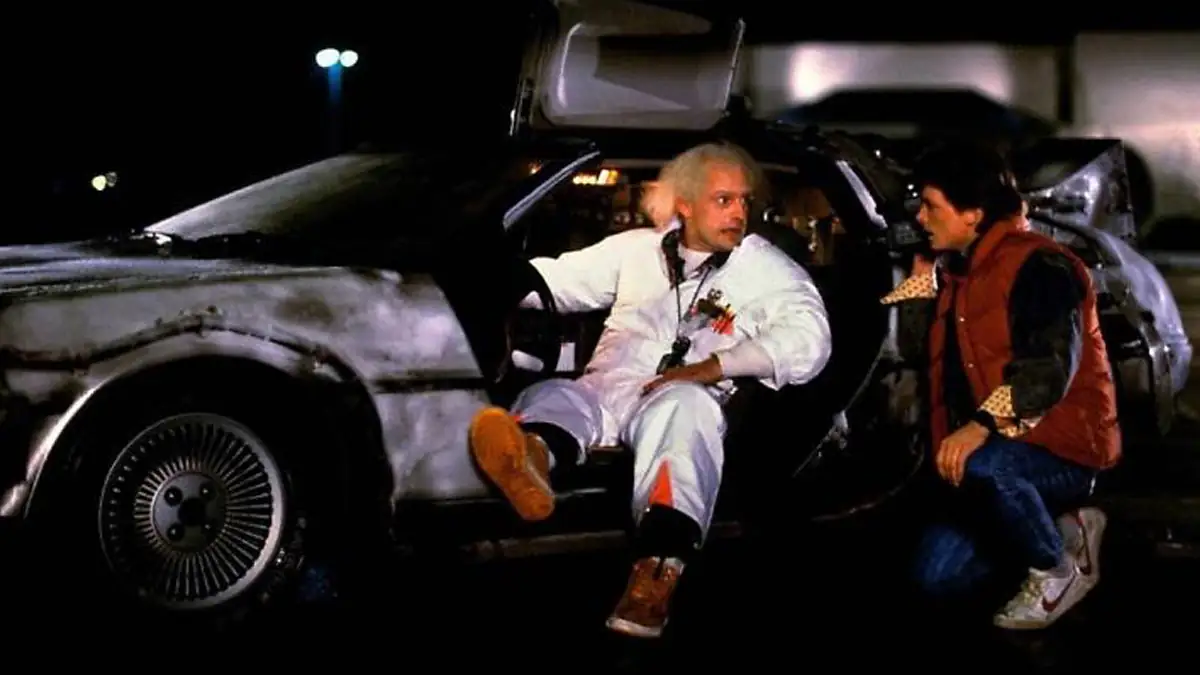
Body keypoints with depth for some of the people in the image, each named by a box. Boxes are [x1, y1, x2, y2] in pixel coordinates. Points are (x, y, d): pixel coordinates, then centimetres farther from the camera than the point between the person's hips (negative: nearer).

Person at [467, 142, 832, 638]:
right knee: (550, 397, -30)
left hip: (686, 398, -3)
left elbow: (808, 340, -2)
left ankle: (659, 566, -64)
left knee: (684, 408, -39)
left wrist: (713, 366, -13)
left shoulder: (766, 268, 14)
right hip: (606, 389, 3)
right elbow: (558, 279, 27)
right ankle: (532, 457, -70)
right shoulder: (637, 248, 25)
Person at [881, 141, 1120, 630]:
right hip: (997, 449, 9)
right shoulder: (956, 272, 14)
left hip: (1066, 446, -9)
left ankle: (1058, 569, -13)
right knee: (938, 574, -2)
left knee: (982, 466, -40)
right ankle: (1064, 529, 14)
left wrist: (981, 425, -39)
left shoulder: (1039, 265, -15)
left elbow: (1051, 368, -28)